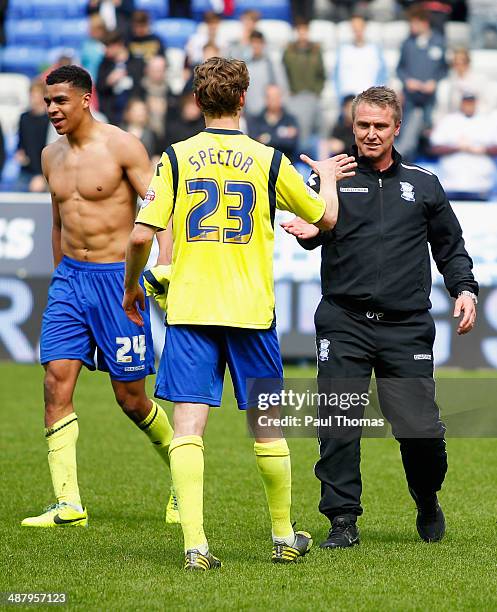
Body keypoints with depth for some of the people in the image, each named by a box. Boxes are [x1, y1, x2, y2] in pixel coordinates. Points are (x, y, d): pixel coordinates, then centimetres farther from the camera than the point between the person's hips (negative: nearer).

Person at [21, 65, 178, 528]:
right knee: (57, 381, -10)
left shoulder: (122, 147, -8)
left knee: (130, 397, 1)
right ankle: (68, 504, -11)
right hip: (69, 279, 5)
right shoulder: (51, 156, 11)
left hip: (117, 278, -5)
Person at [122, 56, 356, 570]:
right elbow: (325, 218, 13)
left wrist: (131, 287, 13)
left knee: (188, 425, -4)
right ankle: (284, 537, 26)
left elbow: (141, 235, -6)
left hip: (188, 310, -1)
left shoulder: (175, 158, -1)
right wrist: (327, 177, 34)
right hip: (251, 310, 1)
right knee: (266, 427, 14)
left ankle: (195, 543, -17)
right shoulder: (268, 161, 1)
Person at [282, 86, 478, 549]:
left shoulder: (423, 185, 14)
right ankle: (342, 521, 0)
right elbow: (315, 225, -3)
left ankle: (428, 503, 23)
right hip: (344, 323, 0)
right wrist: (309, 231, -27)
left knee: (421, 429, -5)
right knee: (338, 428, -9)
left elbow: (450, 247, 20)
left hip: (407, 328, 1)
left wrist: (464, 289, 3)